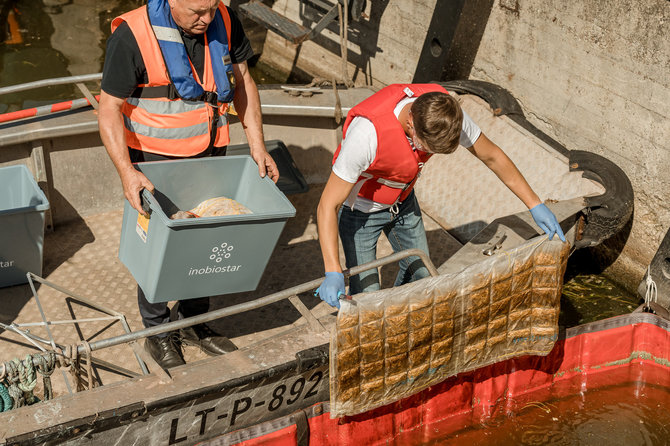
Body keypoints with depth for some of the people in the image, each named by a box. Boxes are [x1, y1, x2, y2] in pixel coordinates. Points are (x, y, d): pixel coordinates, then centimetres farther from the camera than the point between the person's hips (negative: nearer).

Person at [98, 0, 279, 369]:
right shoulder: (132, 35, -24)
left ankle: (194, 322, 34)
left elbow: (242, 81, 5)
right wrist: (126, 172, -33)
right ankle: (157, 332, 26)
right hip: (154, 160, -4)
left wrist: (257, 145, -1)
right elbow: (109, 109, -22)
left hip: (209, 156, 5)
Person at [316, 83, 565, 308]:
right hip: (360, 207, -5)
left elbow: (491, 156, -9)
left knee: (419, 273, 15)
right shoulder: (367, 132, -43)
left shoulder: (444, 111, -27)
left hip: (402, 199, 5)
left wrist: (535, 205, -7)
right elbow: (328, 205, -39)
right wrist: (333, 274, -49)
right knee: (366, 294, -9)